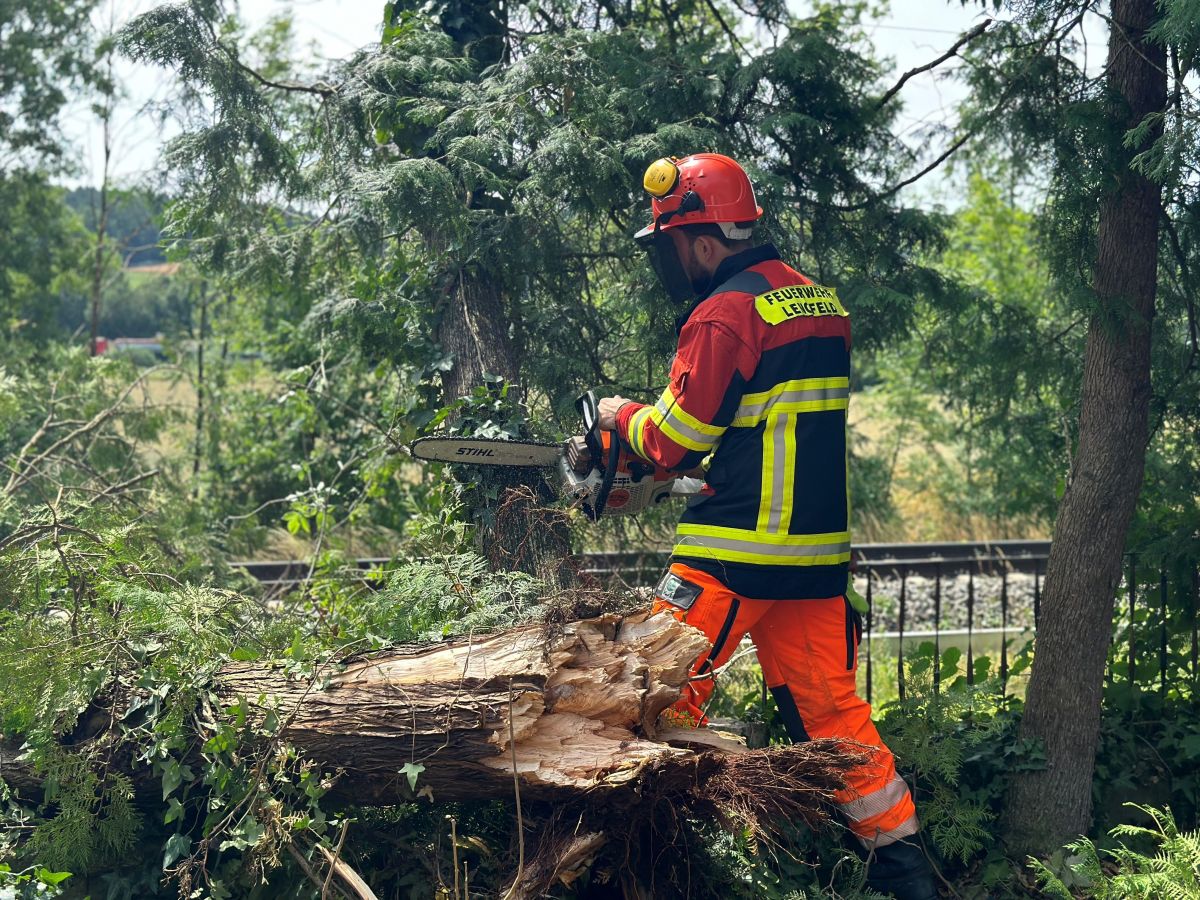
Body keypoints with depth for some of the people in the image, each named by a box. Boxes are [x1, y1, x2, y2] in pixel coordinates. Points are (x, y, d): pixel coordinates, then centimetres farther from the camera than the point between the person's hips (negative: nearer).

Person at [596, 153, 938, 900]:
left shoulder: (725, 314, -13)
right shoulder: (819, 300, 14)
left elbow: (674, 442, -11)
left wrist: (622, 415, 8)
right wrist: (712, 455, 19)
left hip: (739, 547, -8)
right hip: (820, 547, 8)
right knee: (831, 710, 12)